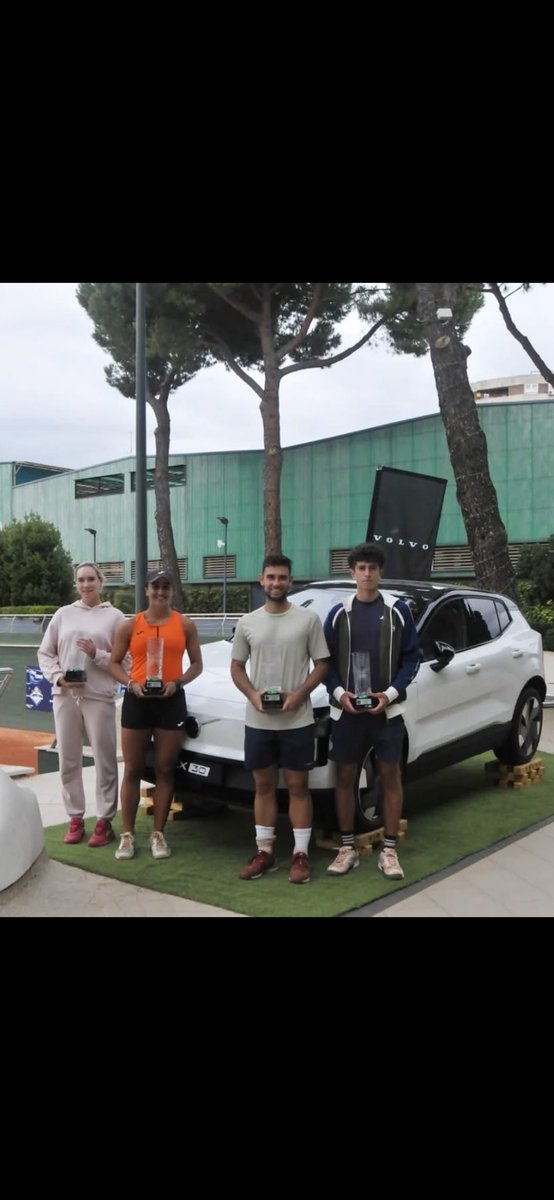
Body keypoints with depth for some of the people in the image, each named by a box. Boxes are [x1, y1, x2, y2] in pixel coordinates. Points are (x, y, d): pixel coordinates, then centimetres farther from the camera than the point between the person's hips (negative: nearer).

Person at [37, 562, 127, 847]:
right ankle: (75, 818, 20)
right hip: (65, 696, 3)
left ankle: (104, 821, 8)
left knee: (105, 761, -1)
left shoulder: (114, 616, 2)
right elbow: (45, 653, 11)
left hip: (99, 697, -3)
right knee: (69, 762, 9)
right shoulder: (63, 613, 10)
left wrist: (96, 655, -15)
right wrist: (57, 676, -5)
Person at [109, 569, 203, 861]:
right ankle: (127, 834, 13)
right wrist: (131, 683, -12)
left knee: (165, 770, 5)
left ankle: (158, 834, 15)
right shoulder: (130, 626, 4)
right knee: (132, 770, 5)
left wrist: (177, 682, -12)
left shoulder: (184, 624, 4)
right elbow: (115, 663, 6)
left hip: (171, 701, 0)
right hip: (137, 701, 0)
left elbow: (197, 664, 5)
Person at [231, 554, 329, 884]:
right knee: (264, 786, 12)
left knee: (298, 786, 4)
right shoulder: (247, 623, 6)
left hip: (297, 721, -3)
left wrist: (299, 695, -15)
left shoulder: (309, 620, -2)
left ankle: (301, 854, 12)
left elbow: (322, 664, -1)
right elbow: (237, 667, 10)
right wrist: (252, 695, -9)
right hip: (257, 721, 3)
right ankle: (265, 851, 21)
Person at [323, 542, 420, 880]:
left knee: (390, 775, 3)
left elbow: (411, 658, 1)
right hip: (347, 709, 1)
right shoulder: (339, 613, 4)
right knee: (345, 776, 6)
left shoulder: (399, 610, 1)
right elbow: (326, 661, 5)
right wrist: (338, 693, -11)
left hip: (387, 708, -1)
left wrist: (391, 693, -12)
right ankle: (348, 848, 18)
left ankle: (389, 850, 14)